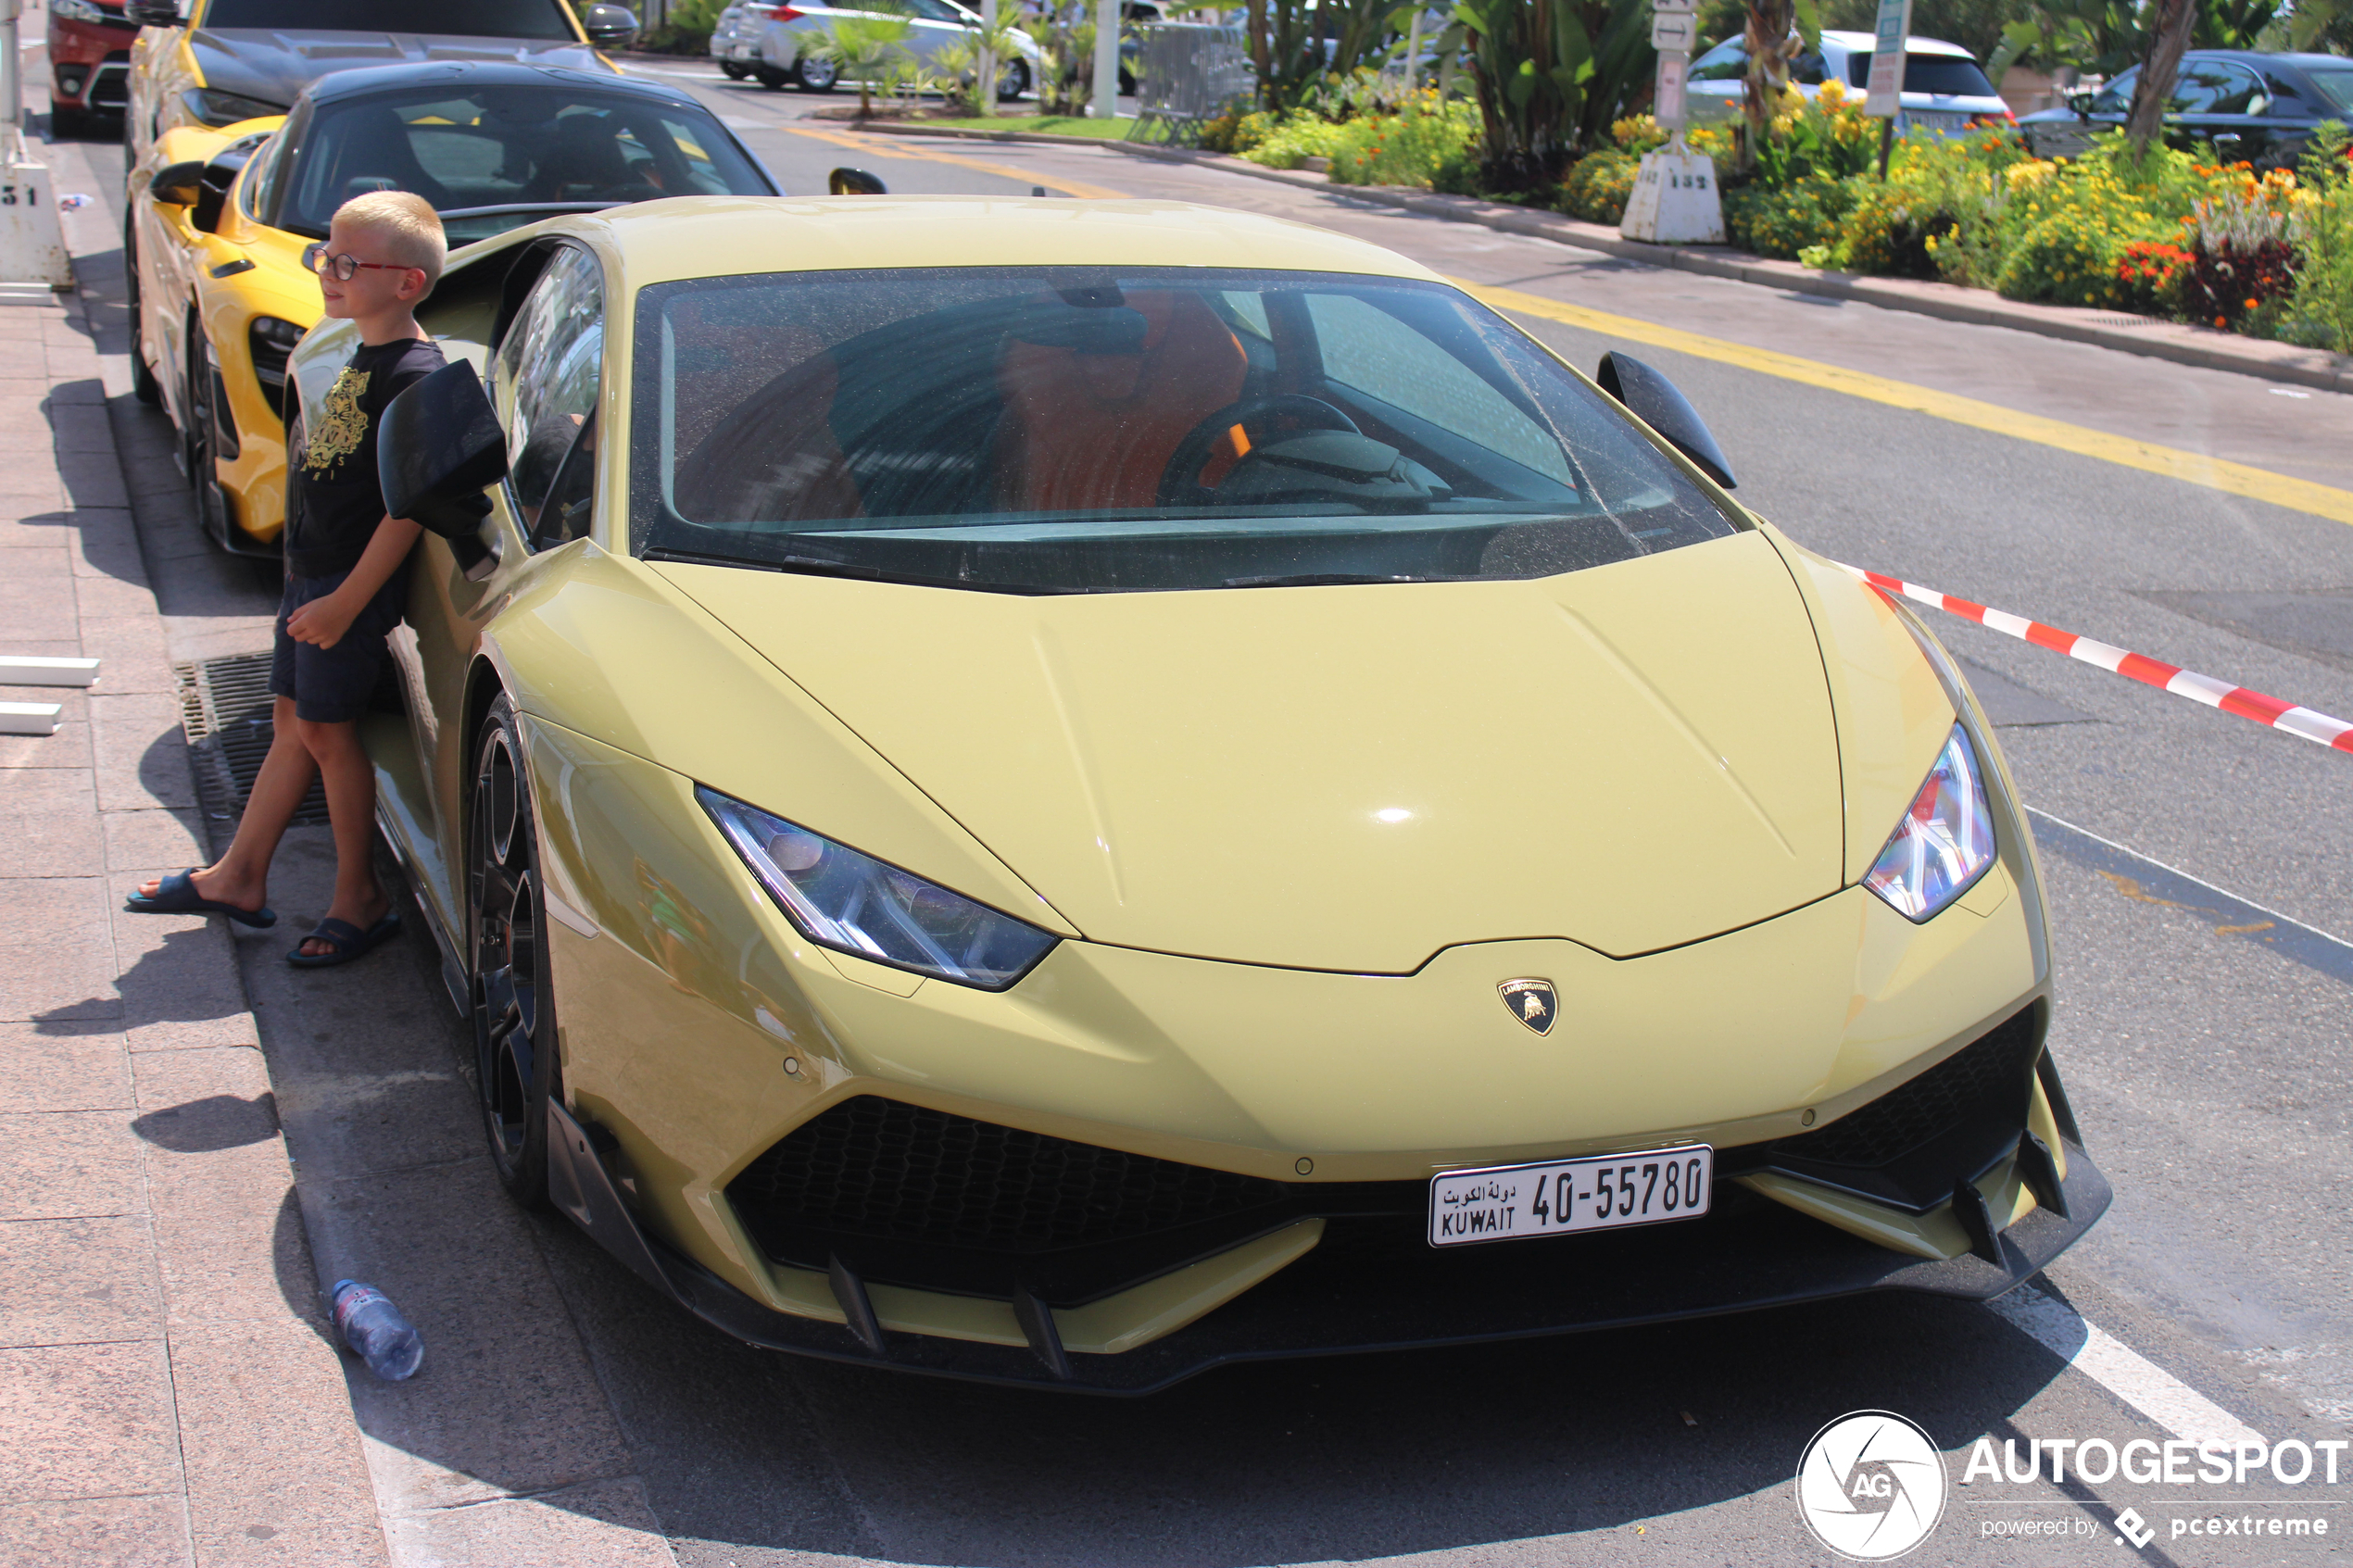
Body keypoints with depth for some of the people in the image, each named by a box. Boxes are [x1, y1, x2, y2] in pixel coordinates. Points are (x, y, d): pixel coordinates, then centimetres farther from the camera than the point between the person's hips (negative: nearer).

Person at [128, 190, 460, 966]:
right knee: (292, 719, 16)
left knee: (325, 728, -2)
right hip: (312, 573, 9)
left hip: (355, 582, -9)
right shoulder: (365, 358, 11)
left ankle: (360, 897, 11)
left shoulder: (414, 374, -20)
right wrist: (314, 588, 18)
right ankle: (239, 876, 27)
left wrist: (345, 602, -23)